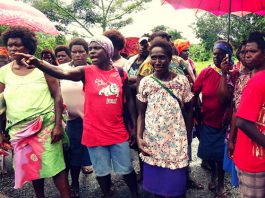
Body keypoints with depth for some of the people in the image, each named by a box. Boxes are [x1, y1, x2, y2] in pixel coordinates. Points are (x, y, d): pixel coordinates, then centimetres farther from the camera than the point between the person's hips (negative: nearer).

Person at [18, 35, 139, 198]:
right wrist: (38, 63, -43)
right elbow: (62, 73, -25)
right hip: (94, 133, -1)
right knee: (102, 171, 16)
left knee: (126, 169, 15)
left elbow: (129, 100, 5)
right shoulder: (86, 72, -7)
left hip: (118, 132, 1)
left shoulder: (120, 73, -1)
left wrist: (134, 126, 5)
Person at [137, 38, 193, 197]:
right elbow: (141, 114, 3)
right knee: (155, 184, 13)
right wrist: (139, 137, -8)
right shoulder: (145, 82, -2)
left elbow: (188, 111, 5)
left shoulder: (182, 81, -4)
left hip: (176, 141, -1)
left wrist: (188, 136, 5)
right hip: (152, 142, 1)